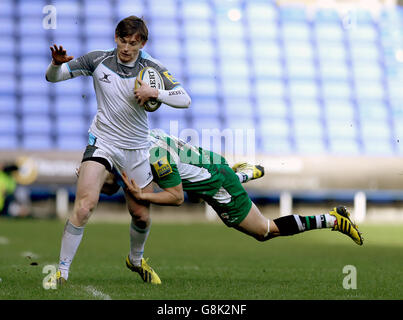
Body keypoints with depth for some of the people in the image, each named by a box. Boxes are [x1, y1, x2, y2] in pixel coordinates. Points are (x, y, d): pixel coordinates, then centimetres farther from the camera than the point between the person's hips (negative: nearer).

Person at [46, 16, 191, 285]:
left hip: (137, 149, 2)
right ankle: (62, 271, -14)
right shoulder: (98, 60, -5)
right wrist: (57, 63, -25)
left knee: (141, 215, 9)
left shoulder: (152, 68, -4)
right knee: (85, 205, -21)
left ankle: (137, 260, 40)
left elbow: (185, 99, -9)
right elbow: (52, 77, -1)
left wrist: (155, 93, -25)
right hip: (102, 142, -2)